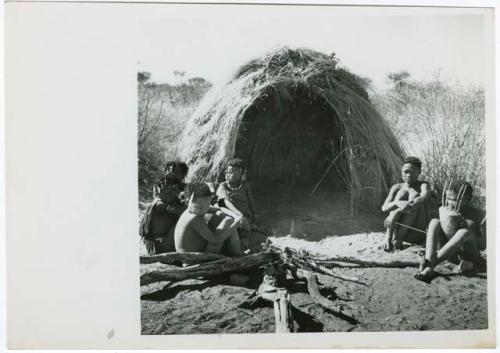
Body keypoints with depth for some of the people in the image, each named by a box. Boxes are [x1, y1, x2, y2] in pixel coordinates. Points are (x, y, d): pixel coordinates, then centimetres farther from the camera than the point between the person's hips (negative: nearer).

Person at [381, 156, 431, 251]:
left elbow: (424, 198, -22)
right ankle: (389, 236, -31)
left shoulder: (423, 185, 3)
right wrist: (397, 203, -32)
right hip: (395, 228, 2)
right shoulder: (397, 187, 10)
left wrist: (398, 211, -36)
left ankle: (398, 238, -28)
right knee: (402, 193, -16)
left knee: (414, 195, -20)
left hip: (415, 233, -1)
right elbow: (384, 207, -7)